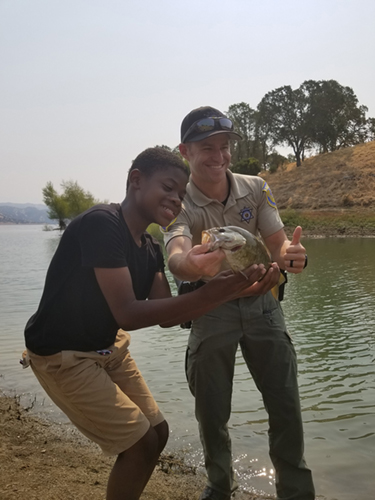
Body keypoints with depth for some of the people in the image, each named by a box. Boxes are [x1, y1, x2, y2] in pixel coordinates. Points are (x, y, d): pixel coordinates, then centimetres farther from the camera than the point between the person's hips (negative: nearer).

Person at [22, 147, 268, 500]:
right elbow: (128, 314, -30)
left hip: (108, 349, 9)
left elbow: (166, 316, -3)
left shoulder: (150, 250, 1)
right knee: (141, 442, -7)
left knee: (157, 432, 13)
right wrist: (207, 294, -34)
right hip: (62, 355, -8)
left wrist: (225, 291, -14)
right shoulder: (102, 223, -25)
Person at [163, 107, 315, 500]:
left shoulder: (256, 189, -6)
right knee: (212, 412, 8)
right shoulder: (179, 204, -17)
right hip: (211, 309, -2)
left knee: (285, 405, 5)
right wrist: (189, 264, -62)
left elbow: (277, 243, -10)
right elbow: (176, 257, -36)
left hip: (261, 303, 2)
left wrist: (292, 256, -35)